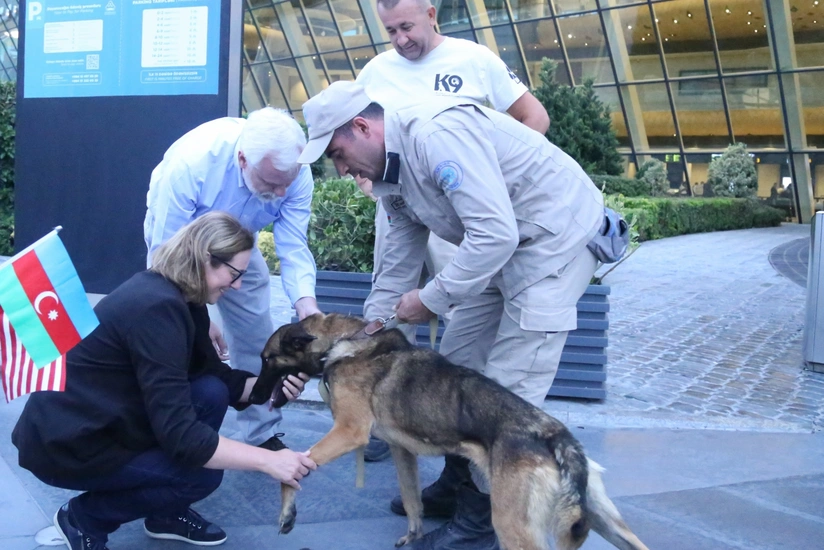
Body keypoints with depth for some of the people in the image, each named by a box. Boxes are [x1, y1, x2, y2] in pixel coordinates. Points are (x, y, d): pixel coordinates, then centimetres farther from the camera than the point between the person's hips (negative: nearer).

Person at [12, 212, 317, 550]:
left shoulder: (180, 298, 1)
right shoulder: (156, 307, -28)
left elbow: (217, 376, 9)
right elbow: (179, 436, -30)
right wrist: (268, 460, -29)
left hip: (107, 419, 9)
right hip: (65, 445, -9)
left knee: (212, 393, -6)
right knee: (202, 473, -15)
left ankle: (166, 516, 11)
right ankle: (83, 519, 4)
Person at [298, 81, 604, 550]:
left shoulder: (436, 135, -25)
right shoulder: (391, 172, 6)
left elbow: (496, 234, -31)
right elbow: (398, 265, 13)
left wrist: (433, 299, -20)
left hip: (558, 235, -10)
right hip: (506, 246, 10)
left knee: (508, 387, -9)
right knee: (458, 361, 12)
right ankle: (461, 483, 29)